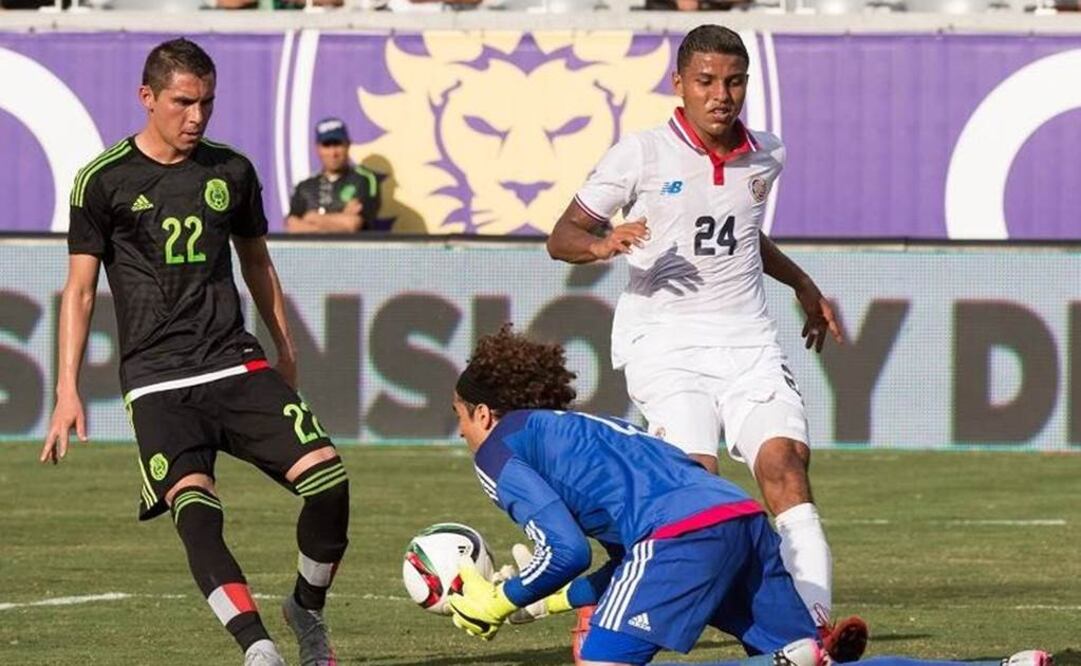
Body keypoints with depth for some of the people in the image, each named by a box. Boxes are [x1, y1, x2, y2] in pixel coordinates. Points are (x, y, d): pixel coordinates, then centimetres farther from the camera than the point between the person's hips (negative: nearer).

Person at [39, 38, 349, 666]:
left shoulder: (231, 171, 11)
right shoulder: (104, 181, 0)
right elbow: (80, 290, 3)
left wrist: (286, 352, 27)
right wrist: (68, 391, -3)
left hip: (238, 366, 3)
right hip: (157, 381, -3)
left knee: (329, 477, -14)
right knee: (196, 508, -26)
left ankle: (308, 609, 11)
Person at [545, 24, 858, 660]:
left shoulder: (765, 157, 11)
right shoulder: (641, 154, -4)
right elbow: (561, 237, -3)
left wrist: (802, 285, 32)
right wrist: (603, 244, -24)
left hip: (748, 340, 4)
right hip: (666, 340, -4)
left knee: (786, 463, -17)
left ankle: (815, 624, -26)